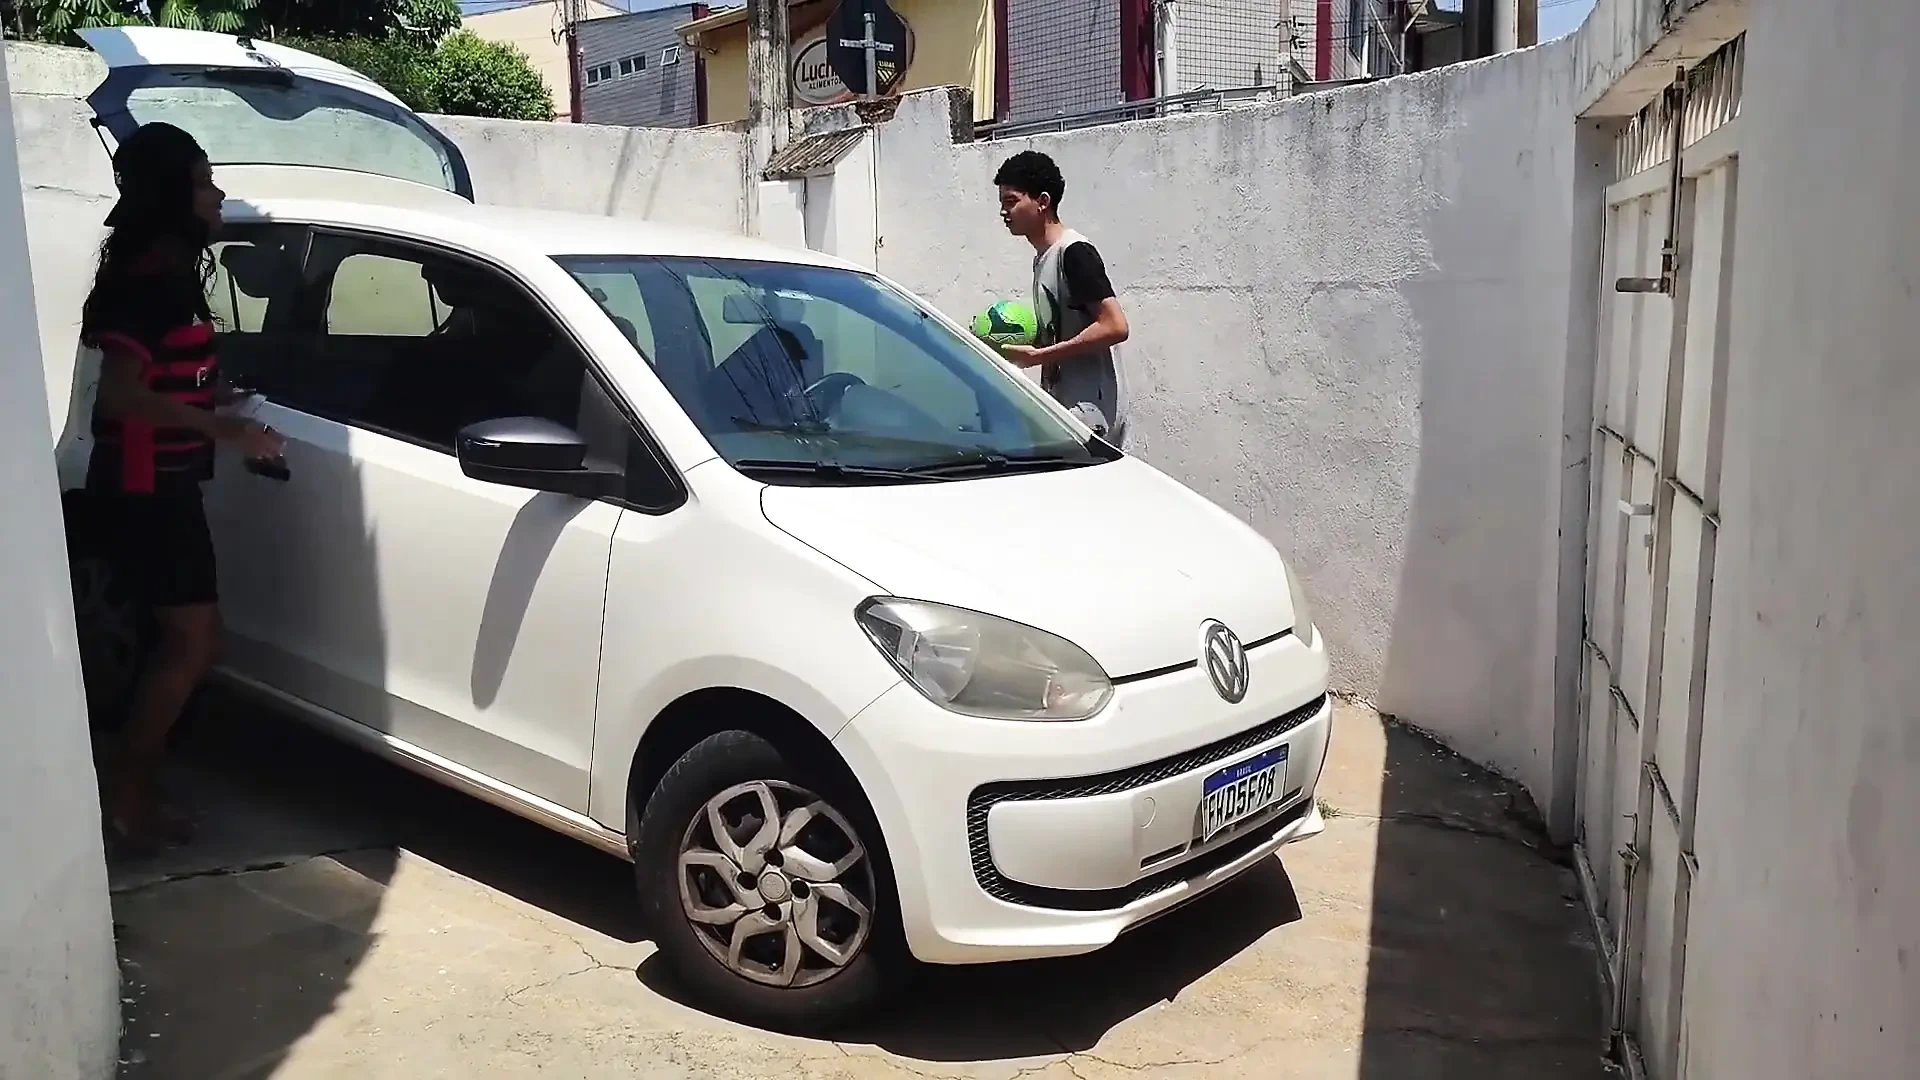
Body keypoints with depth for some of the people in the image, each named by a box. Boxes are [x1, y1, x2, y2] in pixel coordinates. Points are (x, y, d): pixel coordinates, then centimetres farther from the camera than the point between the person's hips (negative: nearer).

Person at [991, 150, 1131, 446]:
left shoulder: (1074, 252, -12)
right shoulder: (1043, 258, 16)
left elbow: (1115, 326, -20)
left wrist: (1038, 355, -18)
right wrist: (1019, 346, 7)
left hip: (1088, 413, -9)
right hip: (1065, 408, 9)